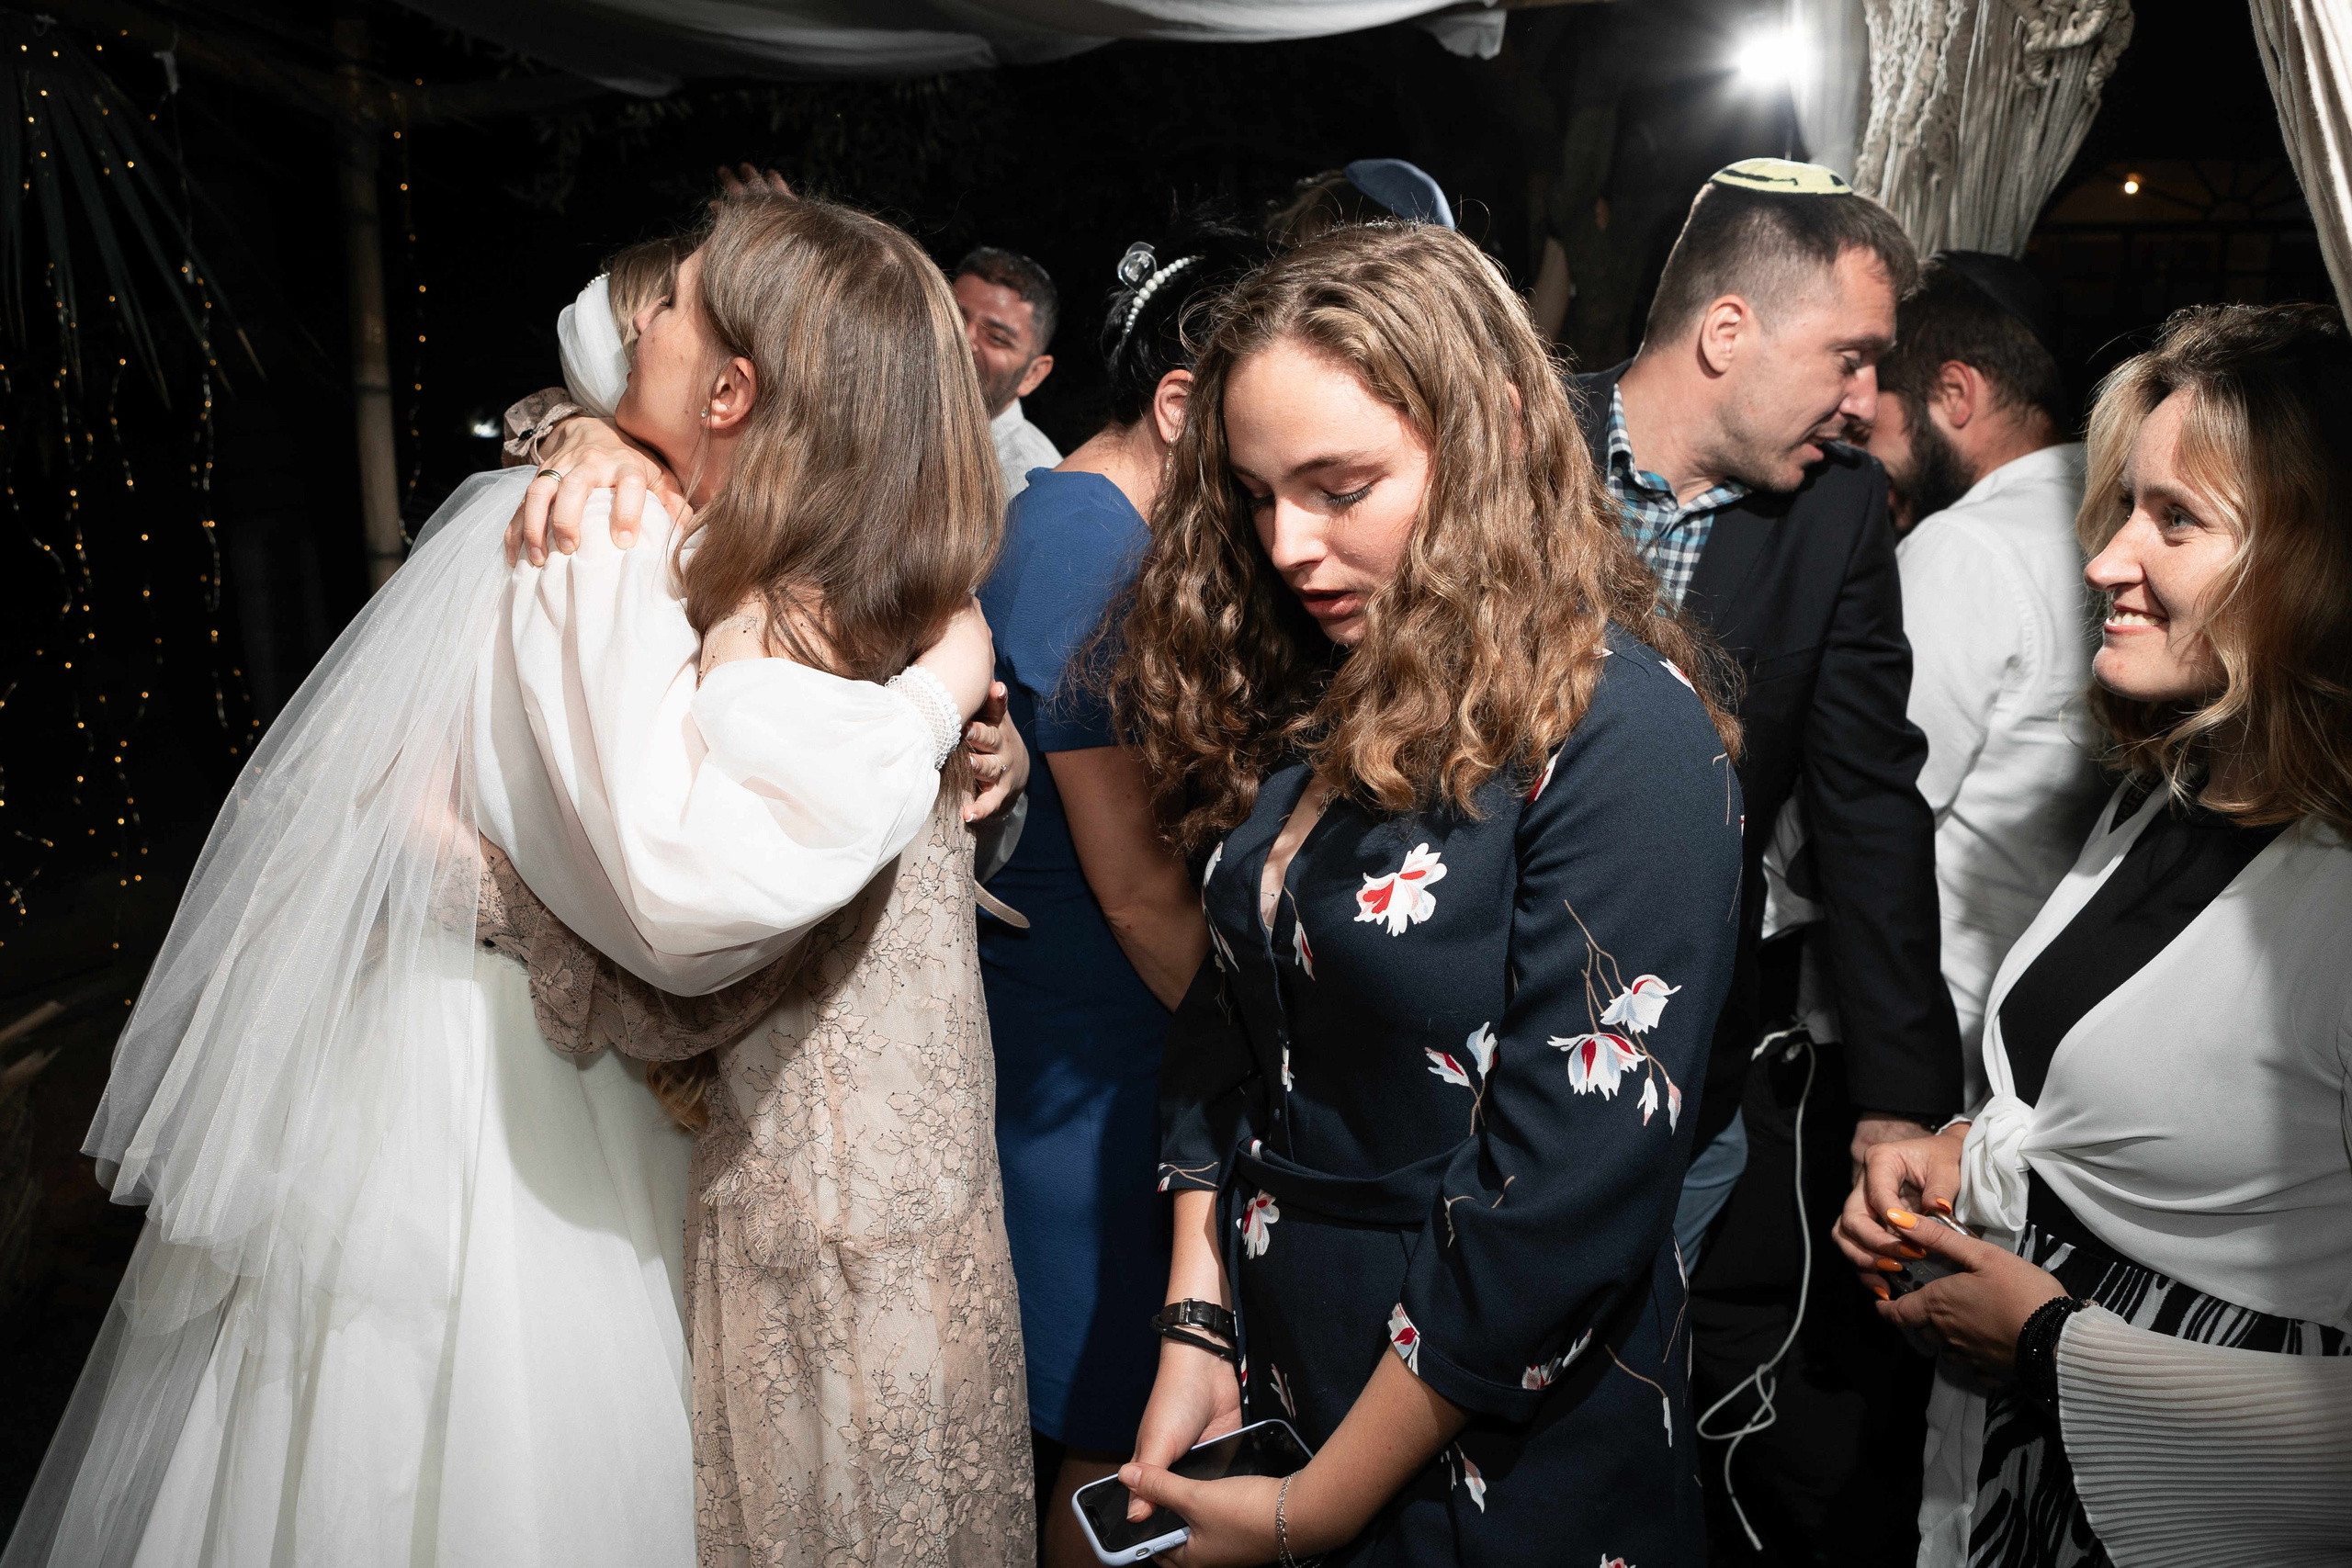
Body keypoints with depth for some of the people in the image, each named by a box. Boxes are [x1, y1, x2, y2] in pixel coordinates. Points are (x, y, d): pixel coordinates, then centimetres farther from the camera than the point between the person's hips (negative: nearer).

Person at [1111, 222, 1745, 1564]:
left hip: (1496, 1459, -6)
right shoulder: (1300, 697, -1)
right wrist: (1193, 1337, -4)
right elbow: (1225, 1030, 5)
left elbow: (1563, 1207, -23)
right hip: (1269, 1376, 6)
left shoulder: (1623, 737, -21)